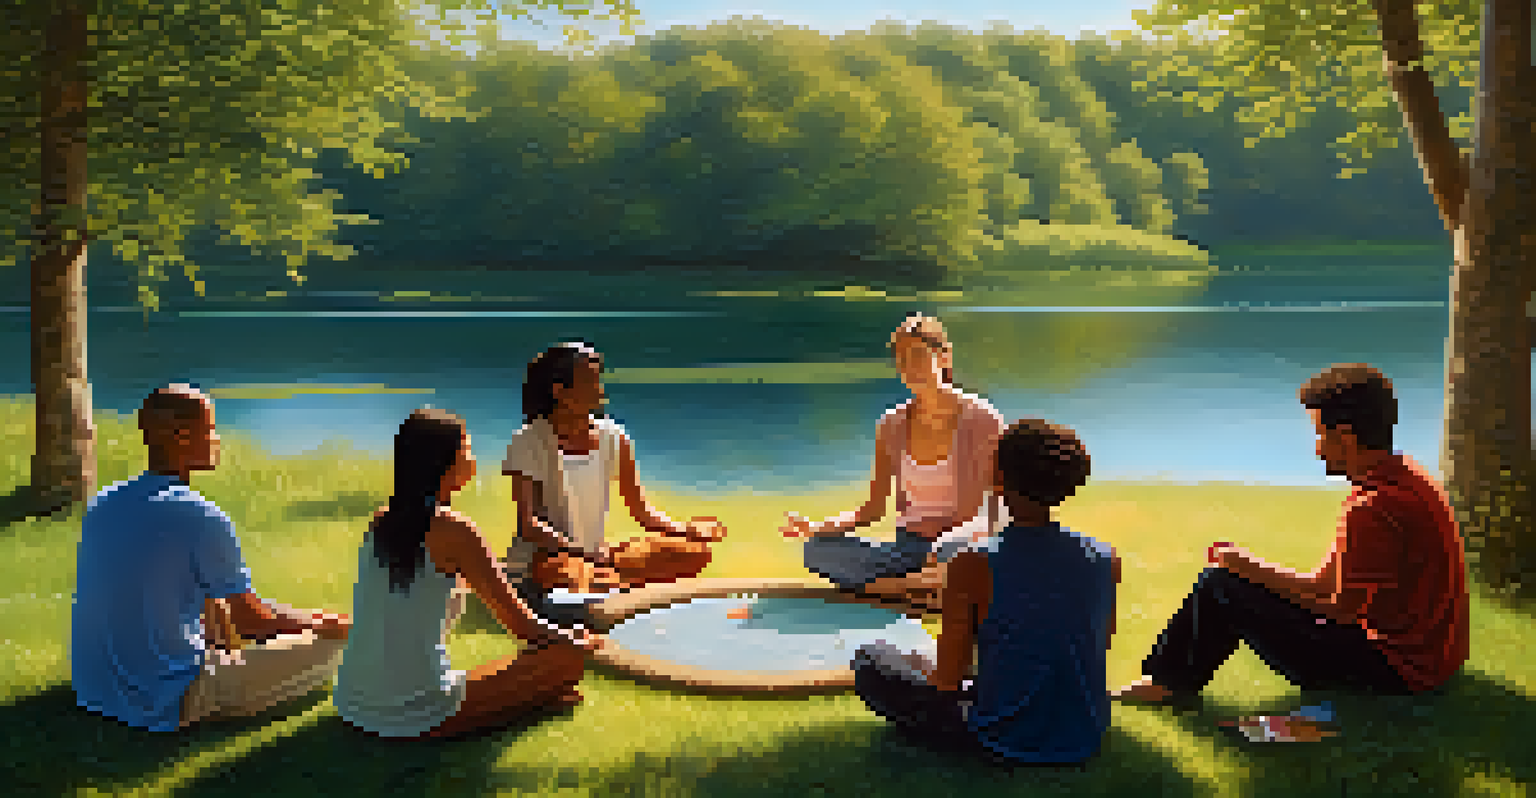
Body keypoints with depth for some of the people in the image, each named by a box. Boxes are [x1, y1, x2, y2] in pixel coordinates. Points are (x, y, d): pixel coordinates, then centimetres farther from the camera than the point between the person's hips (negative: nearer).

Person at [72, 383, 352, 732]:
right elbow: (253, 619, -11)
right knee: (327, 646, -6)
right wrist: (323, 623, 7)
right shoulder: (202, 519, -20)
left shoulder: (101, 504, 3)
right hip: (164, 706, -8)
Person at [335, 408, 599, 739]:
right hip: (419, 717, -7)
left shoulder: (381, 520, 6)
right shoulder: (453, 529, -14)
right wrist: (578, 641, 9)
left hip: (352, 703, 7)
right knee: (570, 657, -4)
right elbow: (521, 624, -8)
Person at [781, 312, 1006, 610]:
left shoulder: (981, 419, -6)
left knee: (949, 548, -42)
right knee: (817, 551, -20)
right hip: (909, 546, 4)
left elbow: (993, 513, -10)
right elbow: (873, 509, 7)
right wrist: (818, 527, -12)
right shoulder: (892, 425, 6)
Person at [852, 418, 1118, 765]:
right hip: (1085, 739, 5)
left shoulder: (973, 565, -20)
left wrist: (927, 667, 11)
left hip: (1005, 741, -5)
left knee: (869, 658, 11)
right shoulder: (1105, 560, -8)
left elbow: (947, 679, -14)